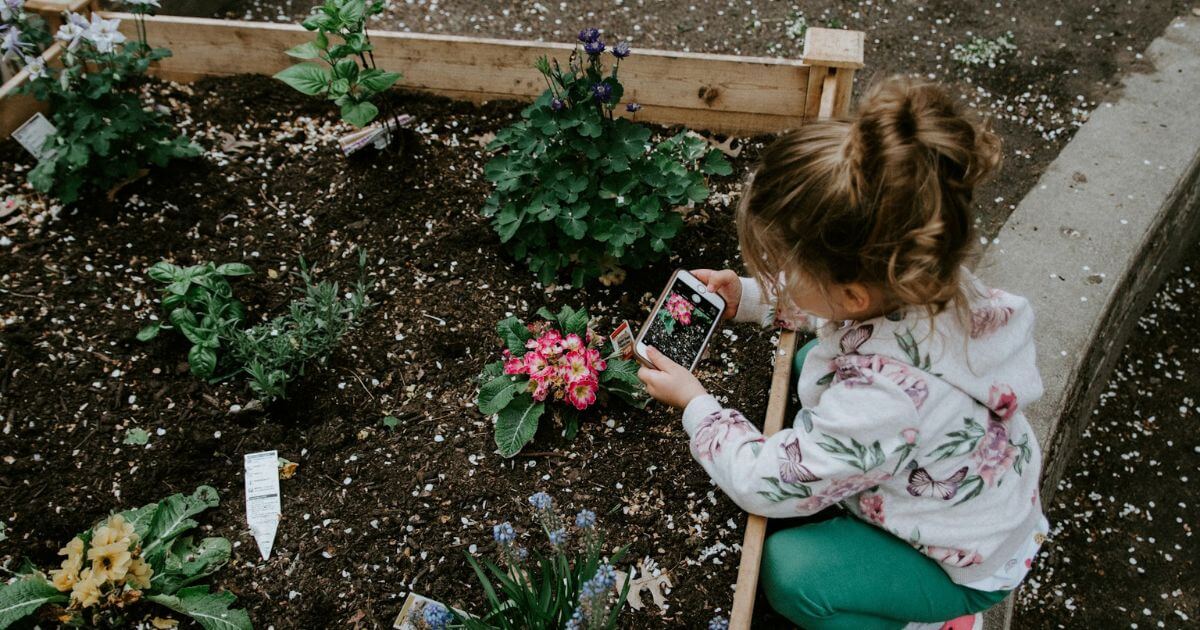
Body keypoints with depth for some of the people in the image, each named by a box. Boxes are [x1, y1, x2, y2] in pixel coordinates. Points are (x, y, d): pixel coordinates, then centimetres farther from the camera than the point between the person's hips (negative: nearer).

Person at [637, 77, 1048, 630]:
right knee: (812, 359, 9)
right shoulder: (922, 280, -25)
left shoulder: (883, 397, -46)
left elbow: (770, 486, -29)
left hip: (966, 563, -7)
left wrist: (695, 403, -15)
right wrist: (749, 298, -6)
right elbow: (833, 311, 3)